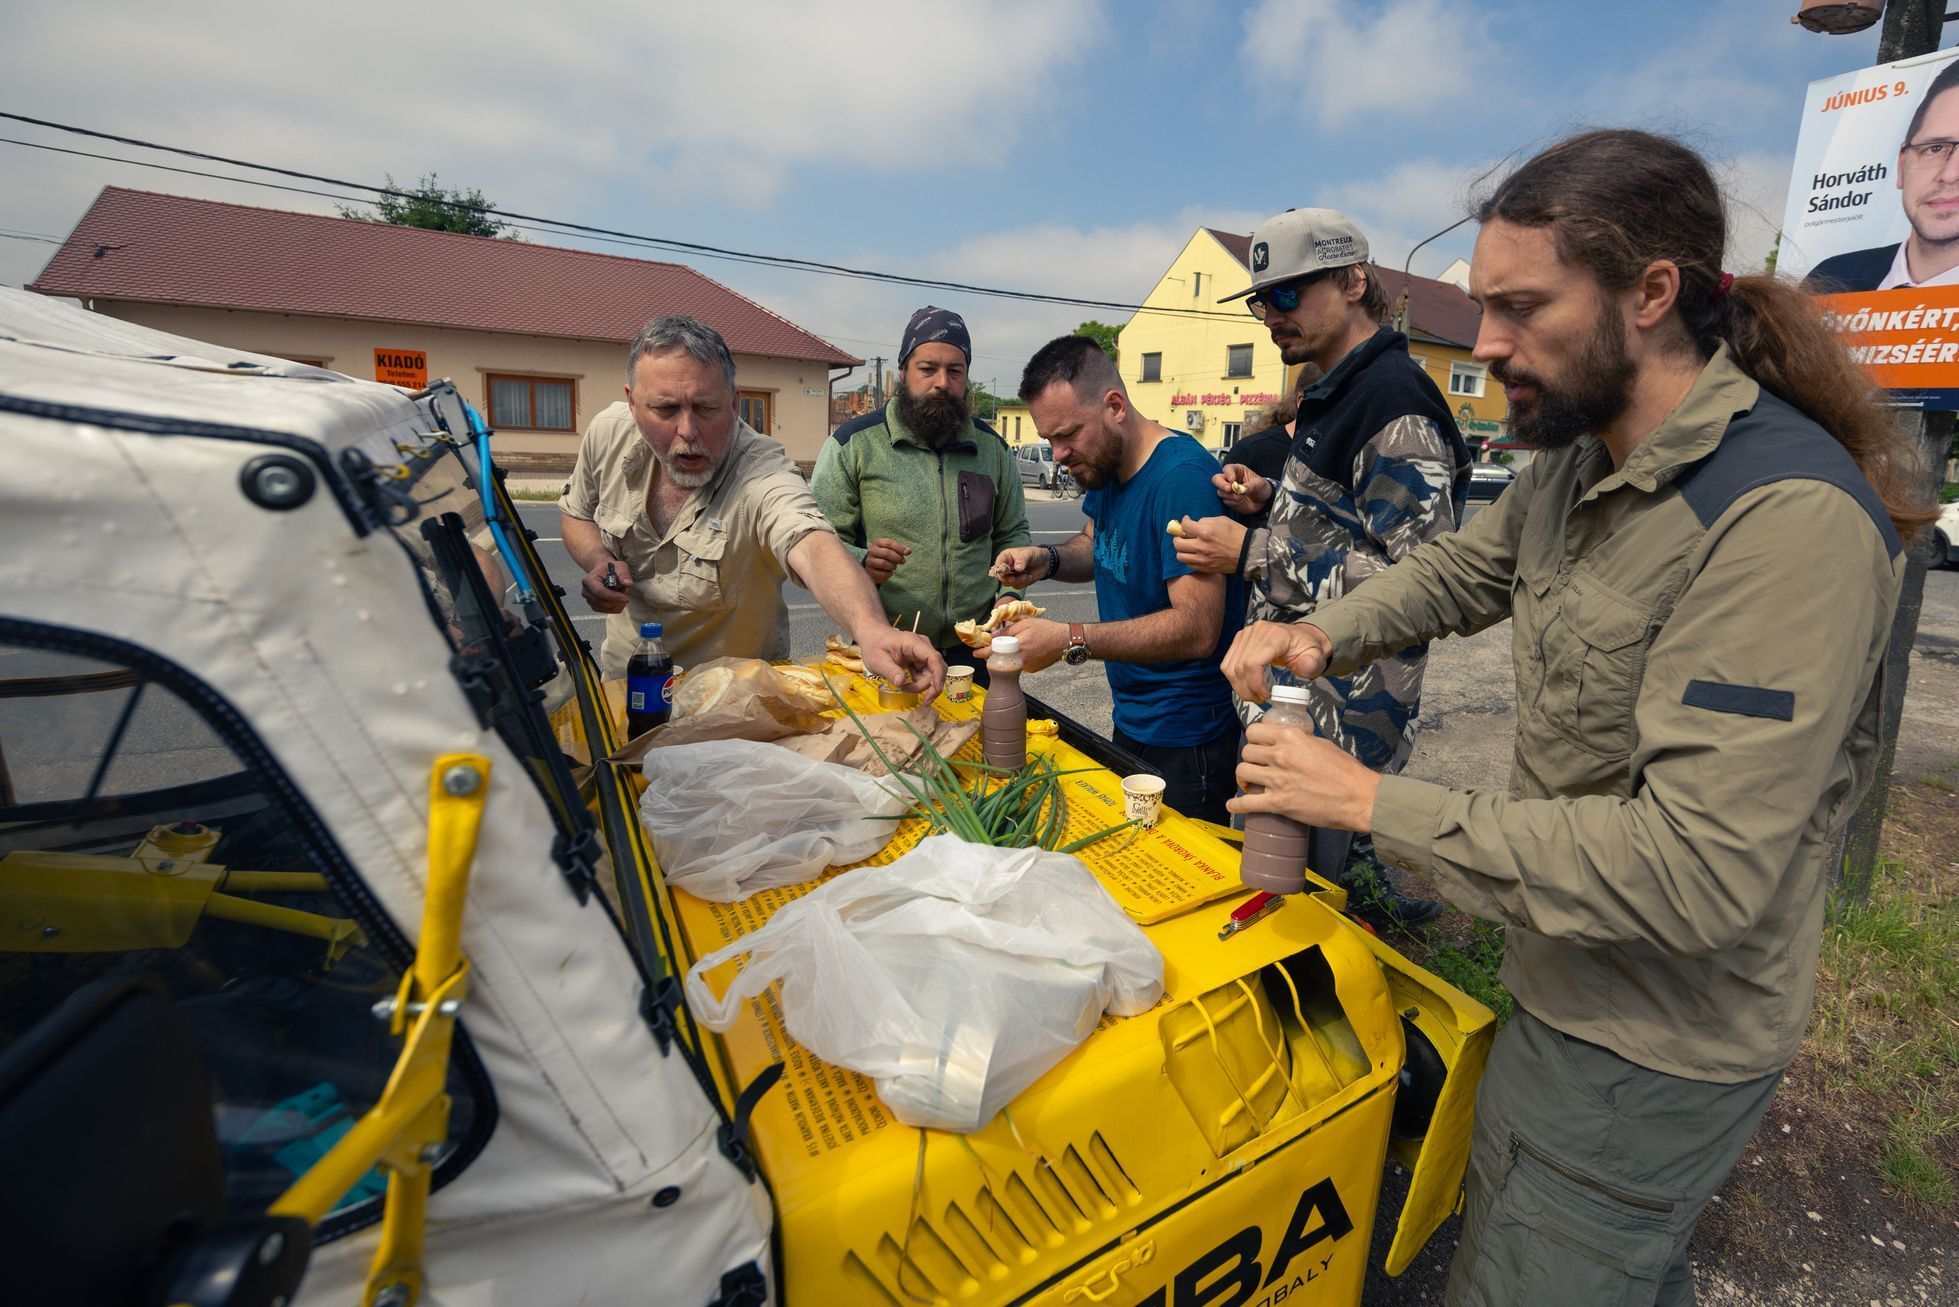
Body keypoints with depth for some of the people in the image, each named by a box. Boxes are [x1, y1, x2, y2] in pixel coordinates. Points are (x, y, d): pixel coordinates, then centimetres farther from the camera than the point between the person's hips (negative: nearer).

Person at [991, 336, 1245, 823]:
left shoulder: (1182, 476, -24)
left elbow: (1198, 628, -29)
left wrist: (1069, 640, -33)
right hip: (1130, 720, 9)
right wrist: (1048, 559, -3)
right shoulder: (1103, 464, 4)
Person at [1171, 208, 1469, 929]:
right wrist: (1273, 498, 7)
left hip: (1344, 715, -10)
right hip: (1290, 688, 10)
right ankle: (1398, 912, 39)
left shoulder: (1396, 403, -18)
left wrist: (1255, 552, -23)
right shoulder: (1334, 390, 13)